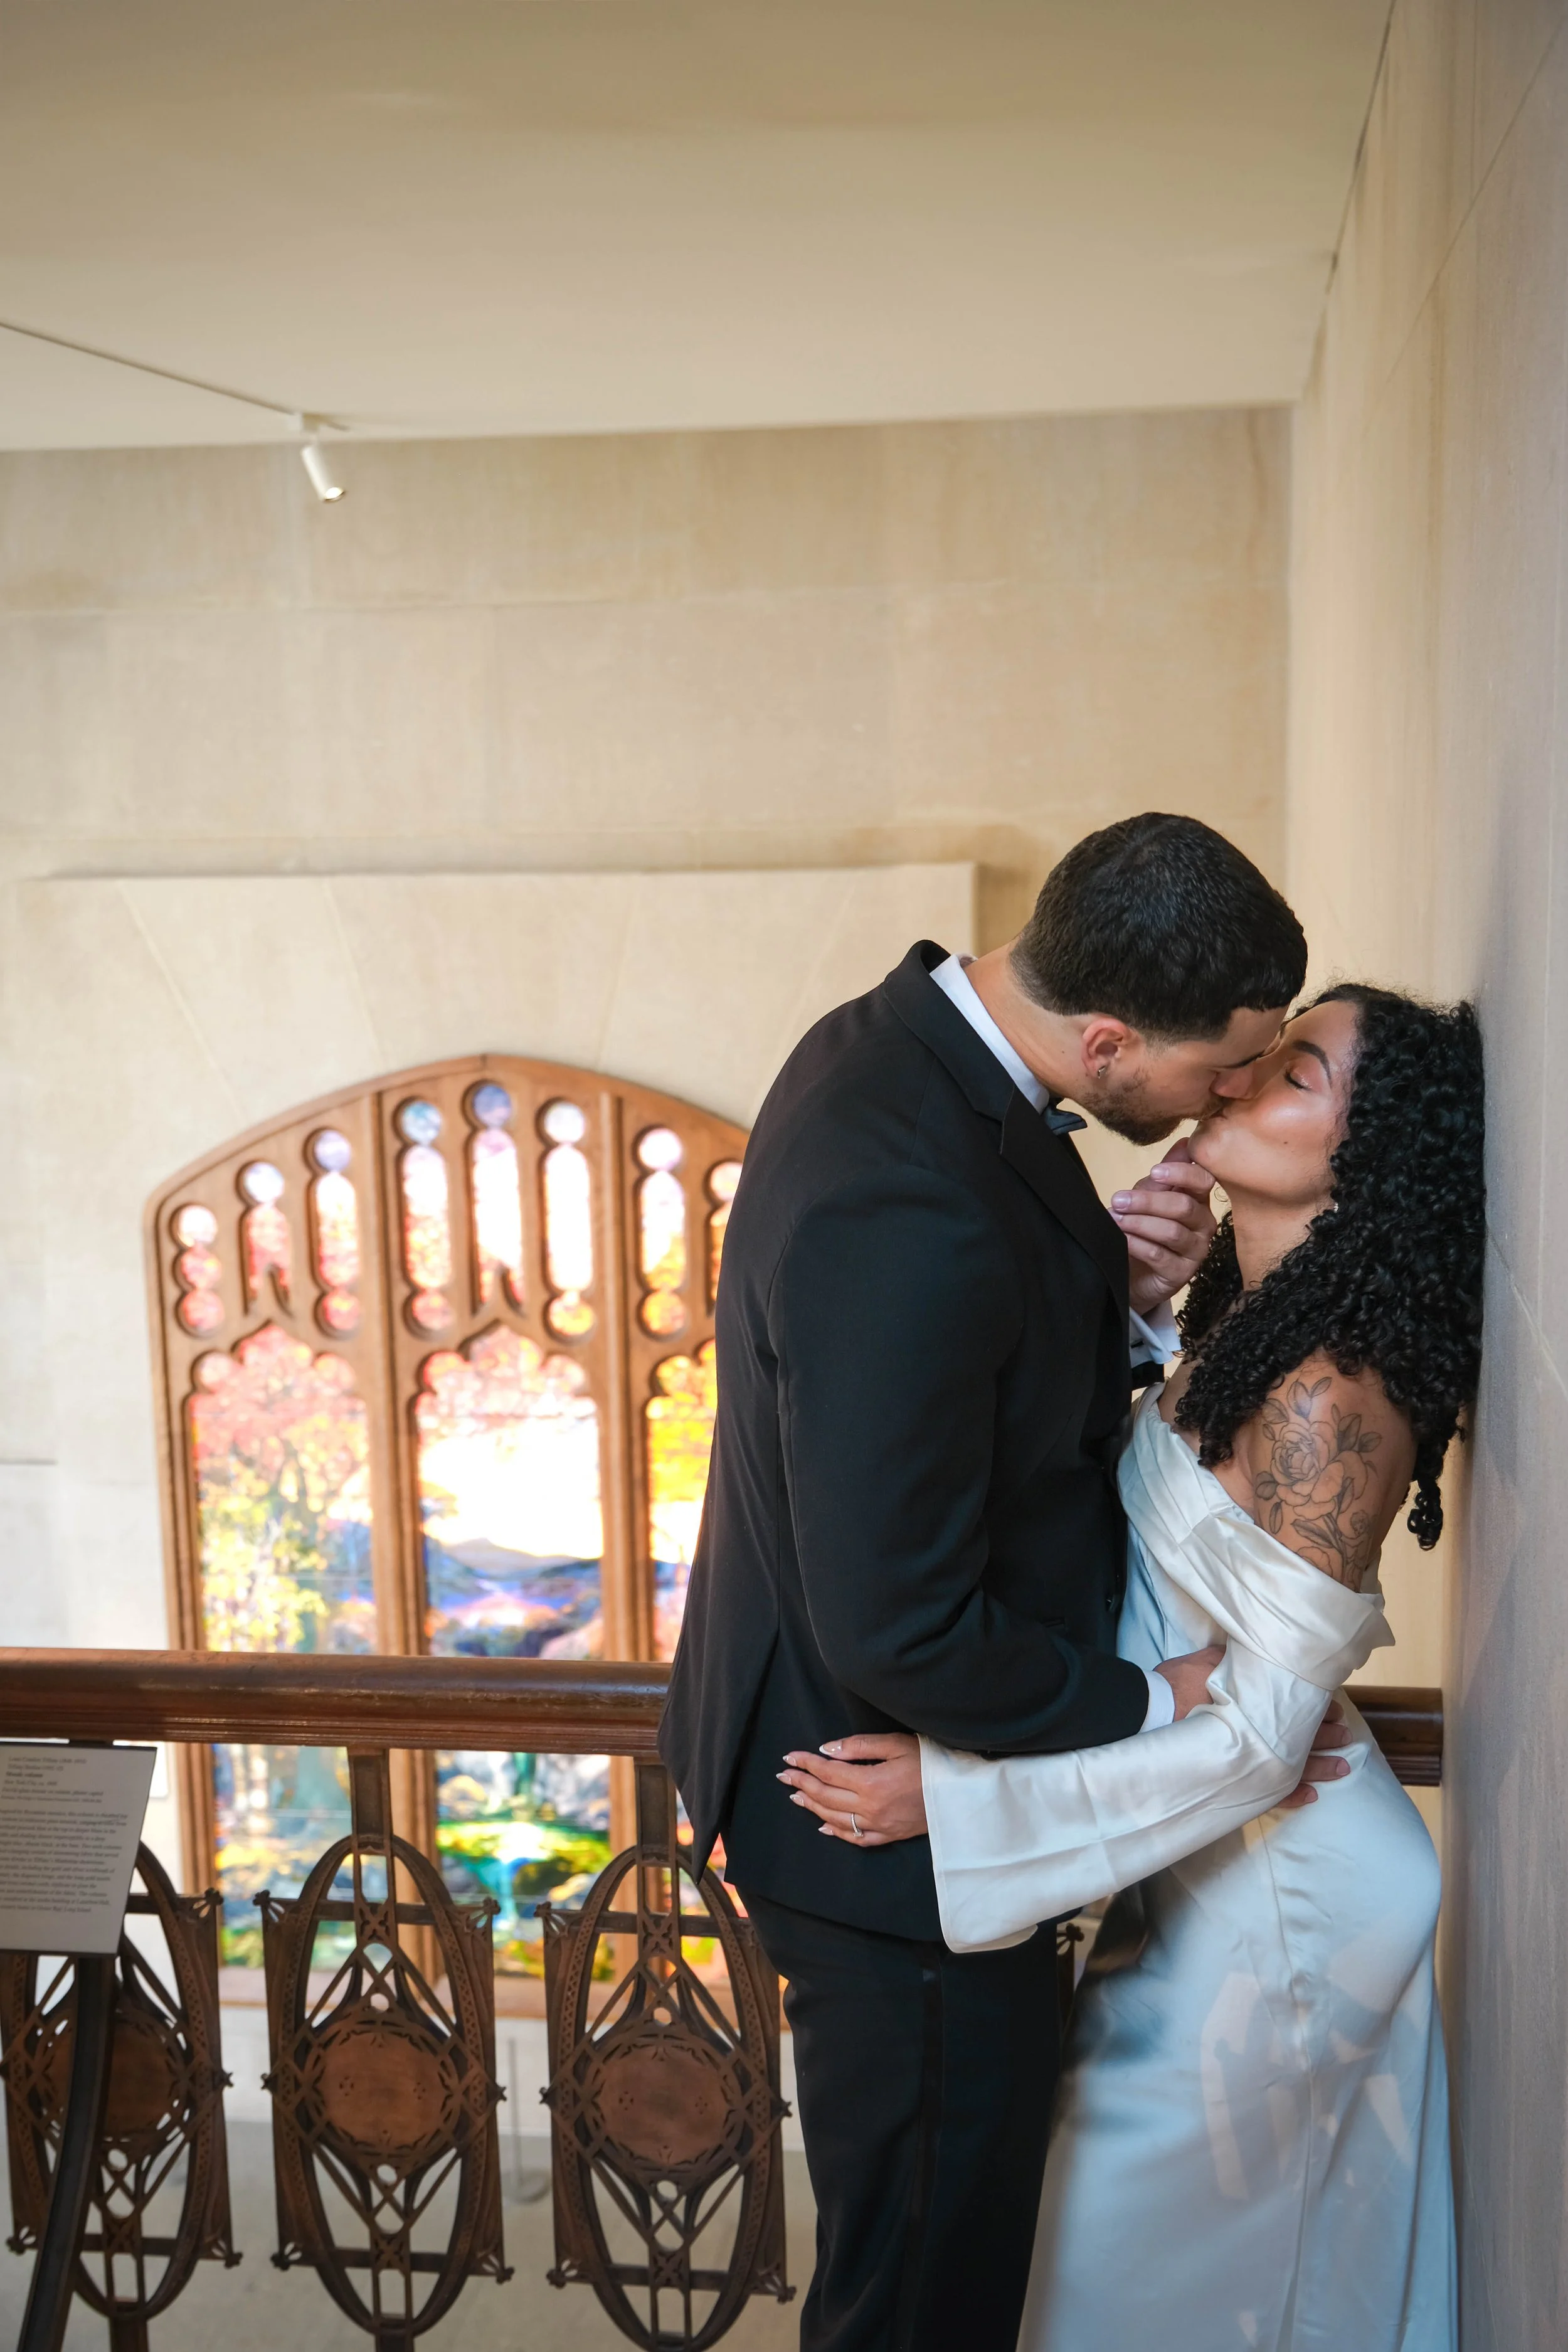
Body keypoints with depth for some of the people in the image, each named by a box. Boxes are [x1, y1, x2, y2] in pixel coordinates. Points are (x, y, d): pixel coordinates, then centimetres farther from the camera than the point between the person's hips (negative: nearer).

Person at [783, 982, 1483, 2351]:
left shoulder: (1327, 1394, -29)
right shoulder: (1251, 1324, 0)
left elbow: (1262, 1735, -28)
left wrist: (954, 1799, -27)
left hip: (1278, 1889, -8)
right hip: (1218, 1862, 8)